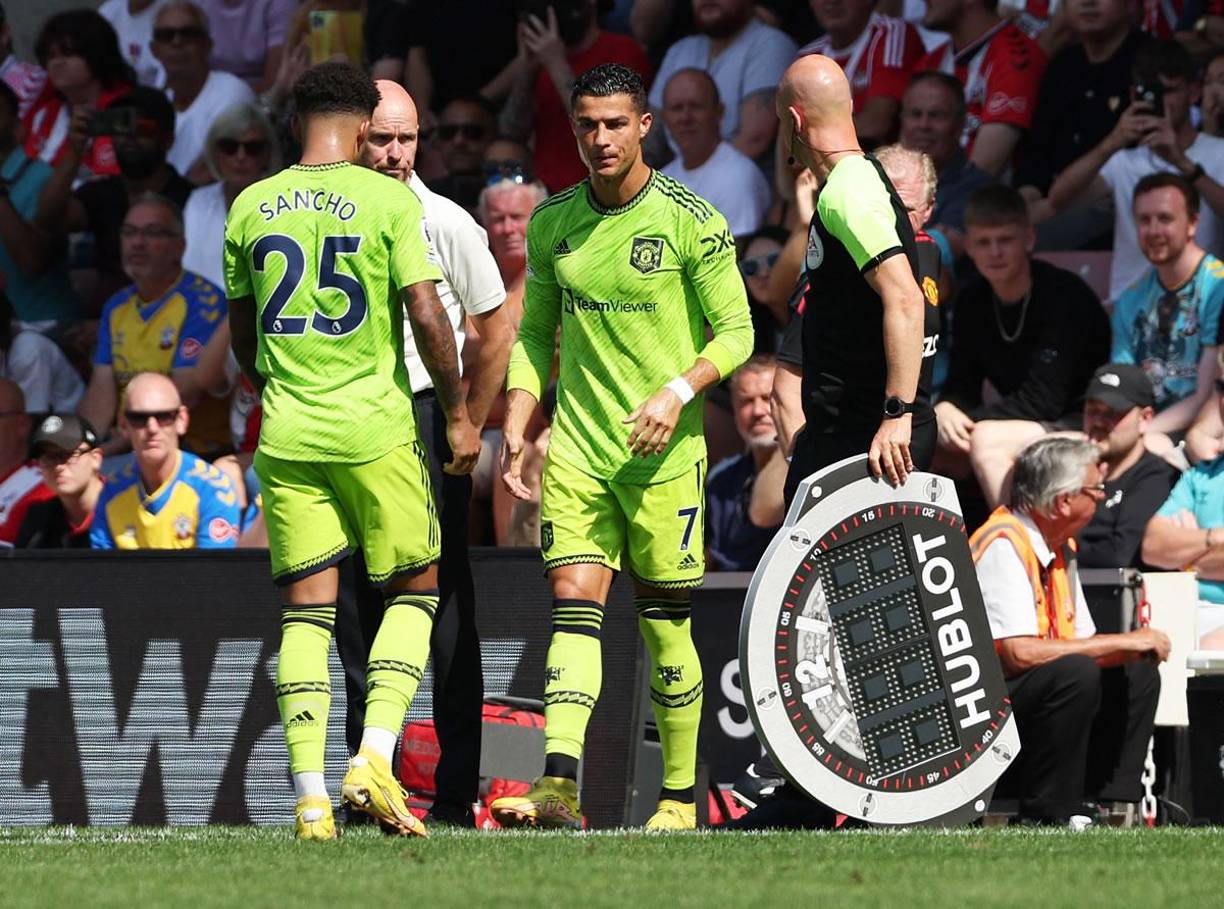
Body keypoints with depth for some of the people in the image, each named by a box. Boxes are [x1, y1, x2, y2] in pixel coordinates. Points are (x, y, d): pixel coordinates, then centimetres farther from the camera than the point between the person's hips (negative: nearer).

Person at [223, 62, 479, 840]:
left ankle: (311, 795, -4)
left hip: (287, 435, 3)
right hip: (376, 429, -3)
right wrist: (458, 414, 1)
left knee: (307, 608, 5)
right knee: (414, 591, 11)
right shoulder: (389, 200, -6)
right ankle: (374, 760, -5)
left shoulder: (251, 207, 6)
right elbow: (426, 315, -11)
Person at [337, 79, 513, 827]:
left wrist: (467, 431, -1)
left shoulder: (447, 223, -2)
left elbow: (496, 331, 2)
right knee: (356, 611, 4)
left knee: (444, 611, -4)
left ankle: (458, 793, -3)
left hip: (426, 422, -4)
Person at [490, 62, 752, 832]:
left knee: (664, 624, 2)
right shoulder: (553, 223, 8)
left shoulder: (691, 221, -5)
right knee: (574, 607, -11)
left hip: (662, 452, -3)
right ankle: (559, 789, -23)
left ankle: (681, 799, 14)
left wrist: (678, 392, -19)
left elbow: (735, 333, -3)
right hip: (576, 450, 3)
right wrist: (516, 428, 7)